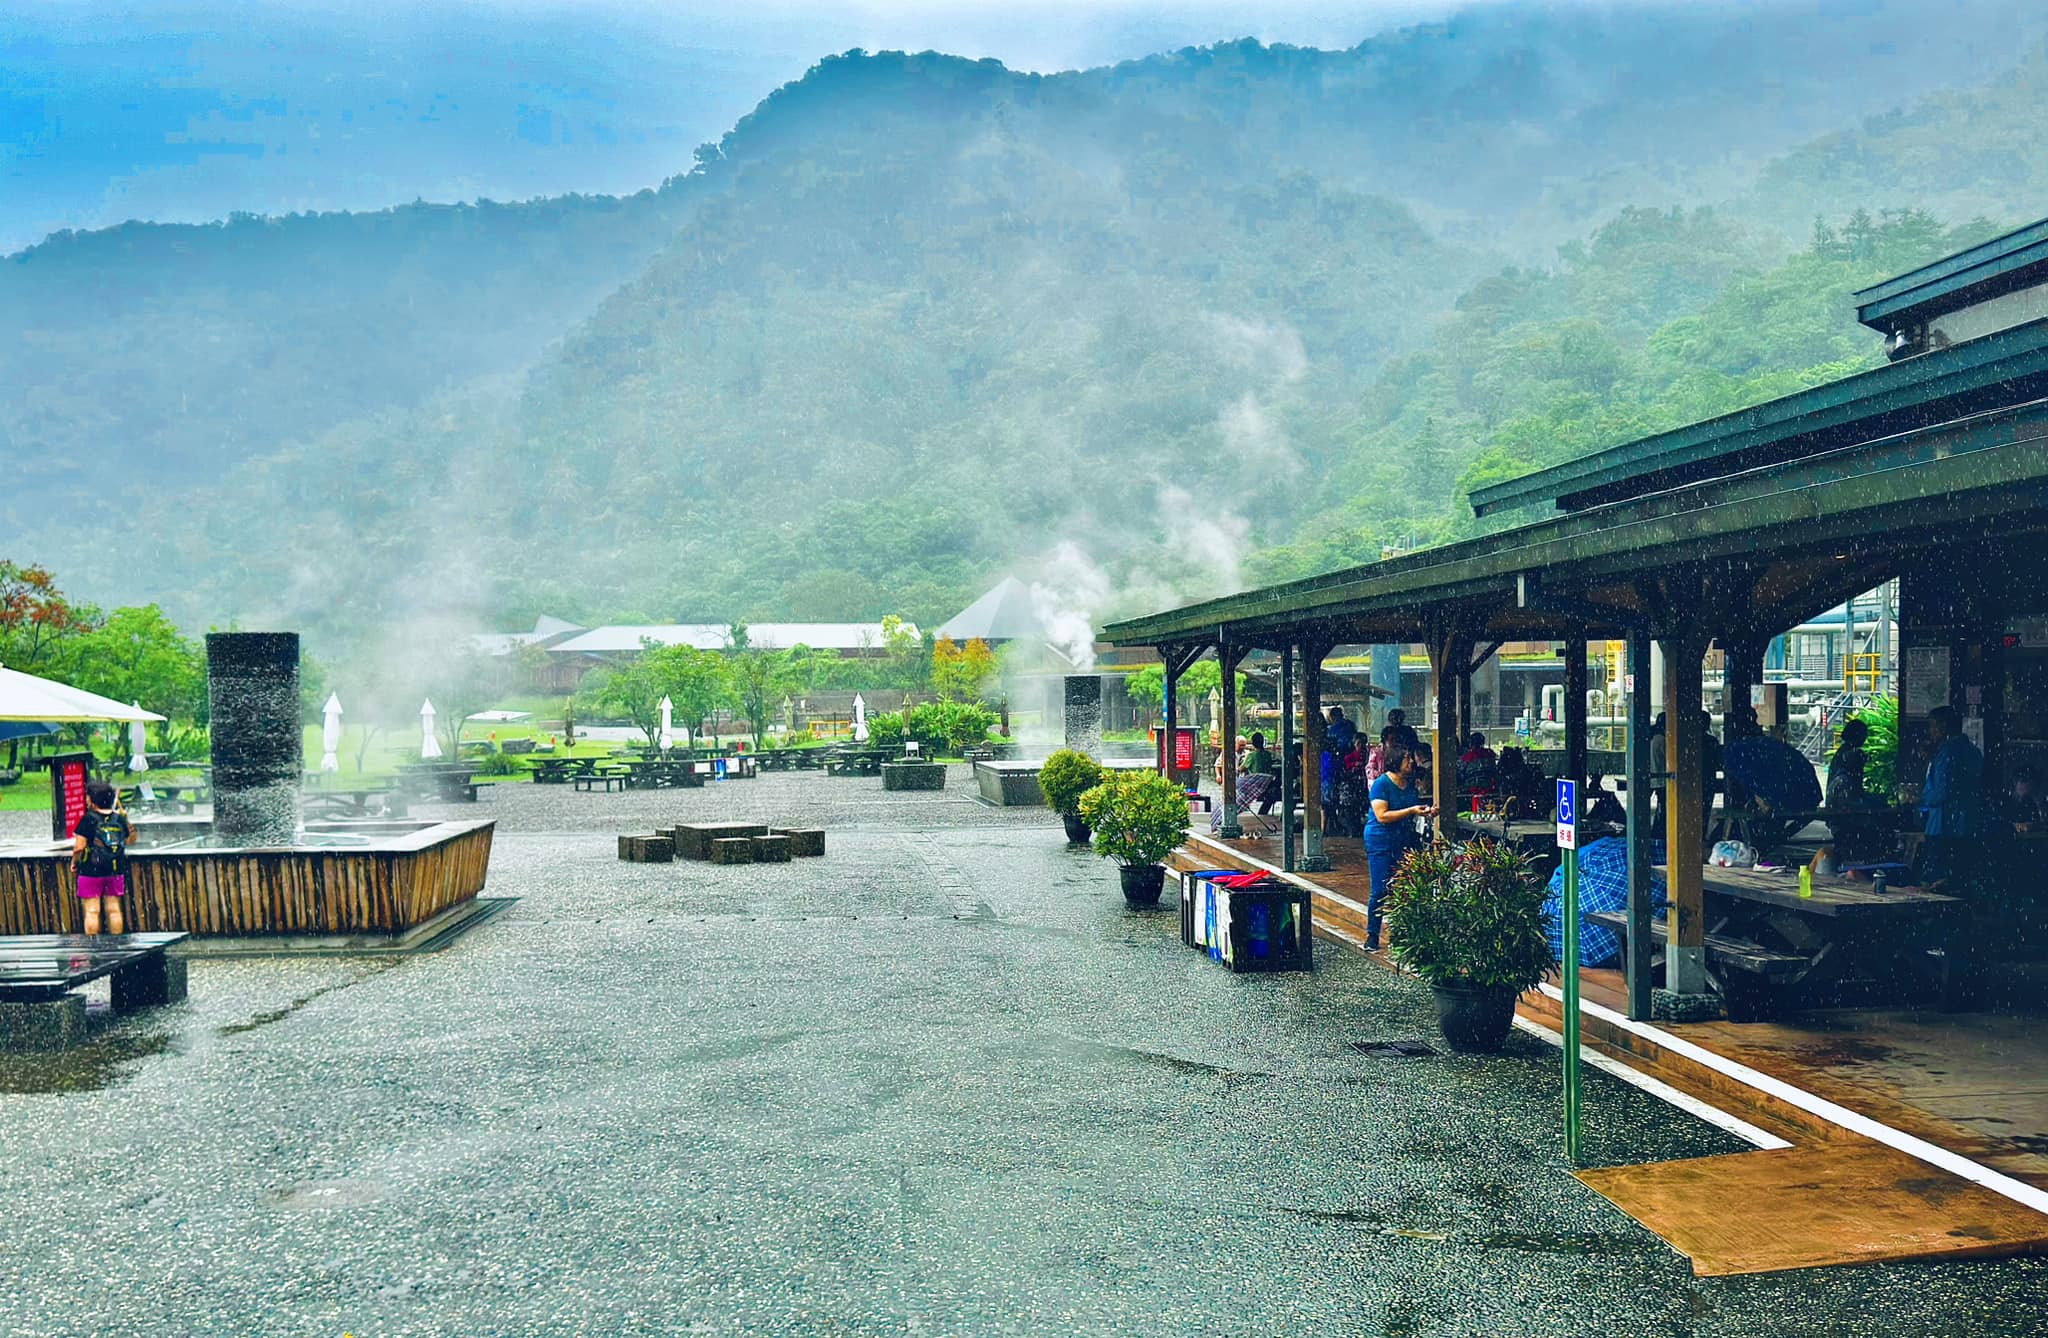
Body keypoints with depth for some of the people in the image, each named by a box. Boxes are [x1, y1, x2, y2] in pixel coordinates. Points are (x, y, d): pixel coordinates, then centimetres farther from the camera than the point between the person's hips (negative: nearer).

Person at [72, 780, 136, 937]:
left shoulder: (89, 819, -11)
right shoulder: (120, 819, 3)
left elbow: (79, 847, -14)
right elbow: (131, 838, 17)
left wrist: (74, 862, 3)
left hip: (91, 871, -4)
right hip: (115, 871, 4)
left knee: (92, 911, 1)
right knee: (114, 909, 9)